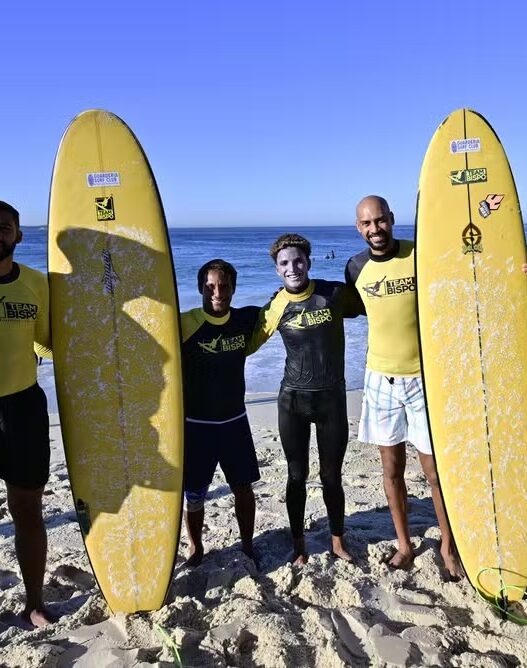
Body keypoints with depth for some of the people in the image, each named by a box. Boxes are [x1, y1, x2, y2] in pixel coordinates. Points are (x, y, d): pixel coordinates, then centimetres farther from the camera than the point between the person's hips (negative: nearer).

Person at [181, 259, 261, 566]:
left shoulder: (245, 319, -3)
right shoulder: (185, 324, -16)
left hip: (235, 421, 3)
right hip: (196, 424, -3)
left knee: (243, 487, 13)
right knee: (194, 495, 9)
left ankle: (248, 546, 33)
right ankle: (196, 549, 32)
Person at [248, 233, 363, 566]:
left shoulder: (336, 293, -5)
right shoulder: (277, 307, -5)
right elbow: (248, 342, 3)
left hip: (332, 398, 0)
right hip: (293, 400, 0)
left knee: (332, 476, 12)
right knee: (297, 476, 10)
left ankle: (339, 541, 33)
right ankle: (299, 544, 29)